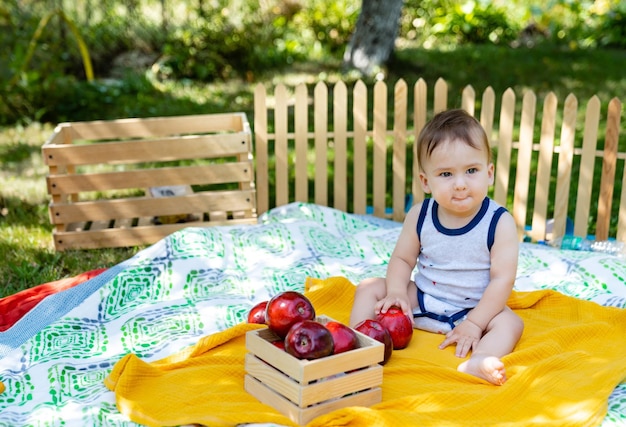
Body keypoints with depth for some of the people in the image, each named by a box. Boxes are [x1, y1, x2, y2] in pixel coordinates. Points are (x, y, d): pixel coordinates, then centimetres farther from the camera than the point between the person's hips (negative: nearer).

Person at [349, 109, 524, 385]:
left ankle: (475, 363, -52)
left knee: (510, 323, -29)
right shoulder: (420, 216, -9)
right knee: (370, 288, -6)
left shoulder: (499, 223, -18)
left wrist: (474, 323, -23)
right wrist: (396, 292, -19)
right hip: (420, 300, 3)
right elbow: (402, 259, 0)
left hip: (474, 308, -3)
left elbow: (502, 279, -19)